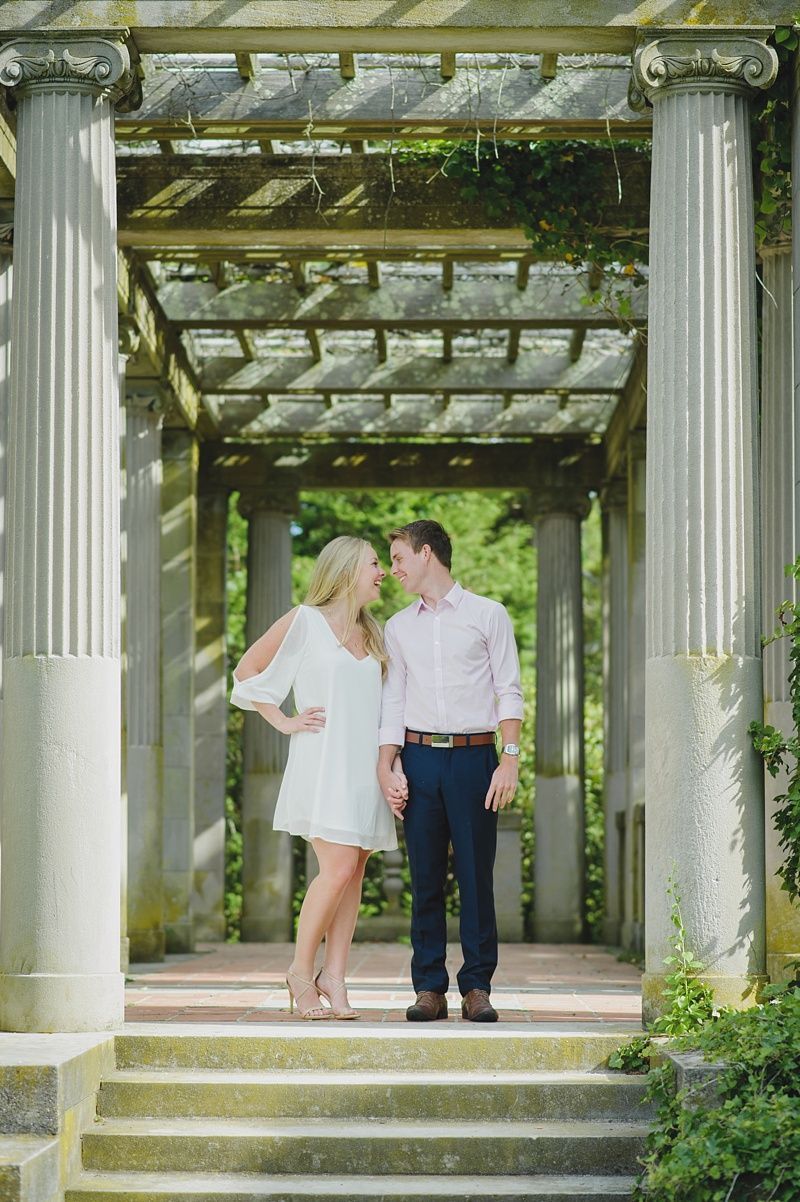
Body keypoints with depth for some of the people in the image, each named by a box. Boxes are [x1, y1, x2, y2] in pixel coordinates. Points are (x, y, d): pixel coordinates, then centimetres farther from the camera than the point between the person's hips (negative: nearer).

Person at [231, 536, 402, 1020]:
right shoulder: (305, 621, 0)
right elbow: (247, 671, 4)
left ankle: (334, 978, 3)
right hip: (322, 762, -6)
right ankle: (301, 970, -2)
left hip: (366, 763, 6)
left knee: (354, 872, 1)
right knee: (338, 868, -15)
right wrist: (283, 722, -2)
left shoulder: (374, 634, 18)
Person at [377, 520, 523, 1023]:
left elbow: (510, 692, 2)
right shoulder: (398, 627, 15)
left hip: (474, 755, -3)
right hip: (419, 757, 3)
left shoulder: (487, 615, 5)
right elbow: (392, 701, 13)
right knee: (426, 878, 2)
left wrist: (510, 760, -8)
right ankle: (430, 987, 6)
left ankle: (477, 987, 3)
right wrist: (386, 766, 1)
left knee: (476, 875, -3)